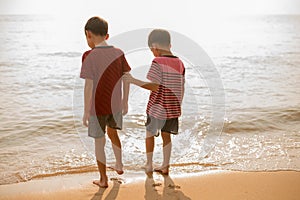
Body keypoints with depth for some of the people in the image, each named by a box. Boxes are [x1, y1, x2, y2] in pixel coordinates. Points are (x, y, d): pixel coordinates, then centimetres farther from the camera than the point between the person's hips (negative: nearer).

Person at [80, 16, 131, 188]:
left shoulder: (90, 56, -16)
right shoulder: (119, 54, -2)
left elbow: (89, 86, -17)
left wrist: (86, 112, -9)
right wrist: (125, 102, 14)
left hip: (97, 107, -4)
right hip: (115, 105, 5)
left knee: (99, 143, 10)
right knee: (113, 133, 29)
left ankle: (103, 180, 23)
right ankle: (119, 165, 43)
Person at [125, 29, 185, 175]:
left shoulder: (157, 62, -15)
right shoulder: (179, 63, 4)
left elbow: (155, 87, -21)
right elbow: (182, 88, 7)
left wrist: (134, 81, -17)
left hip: (158, 107, -5)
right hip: (173, 107, 5)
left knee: (149, 134, 13)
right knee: (166, 135, 15)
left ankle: (149, 165, 21)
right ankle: (165, 166, 19)